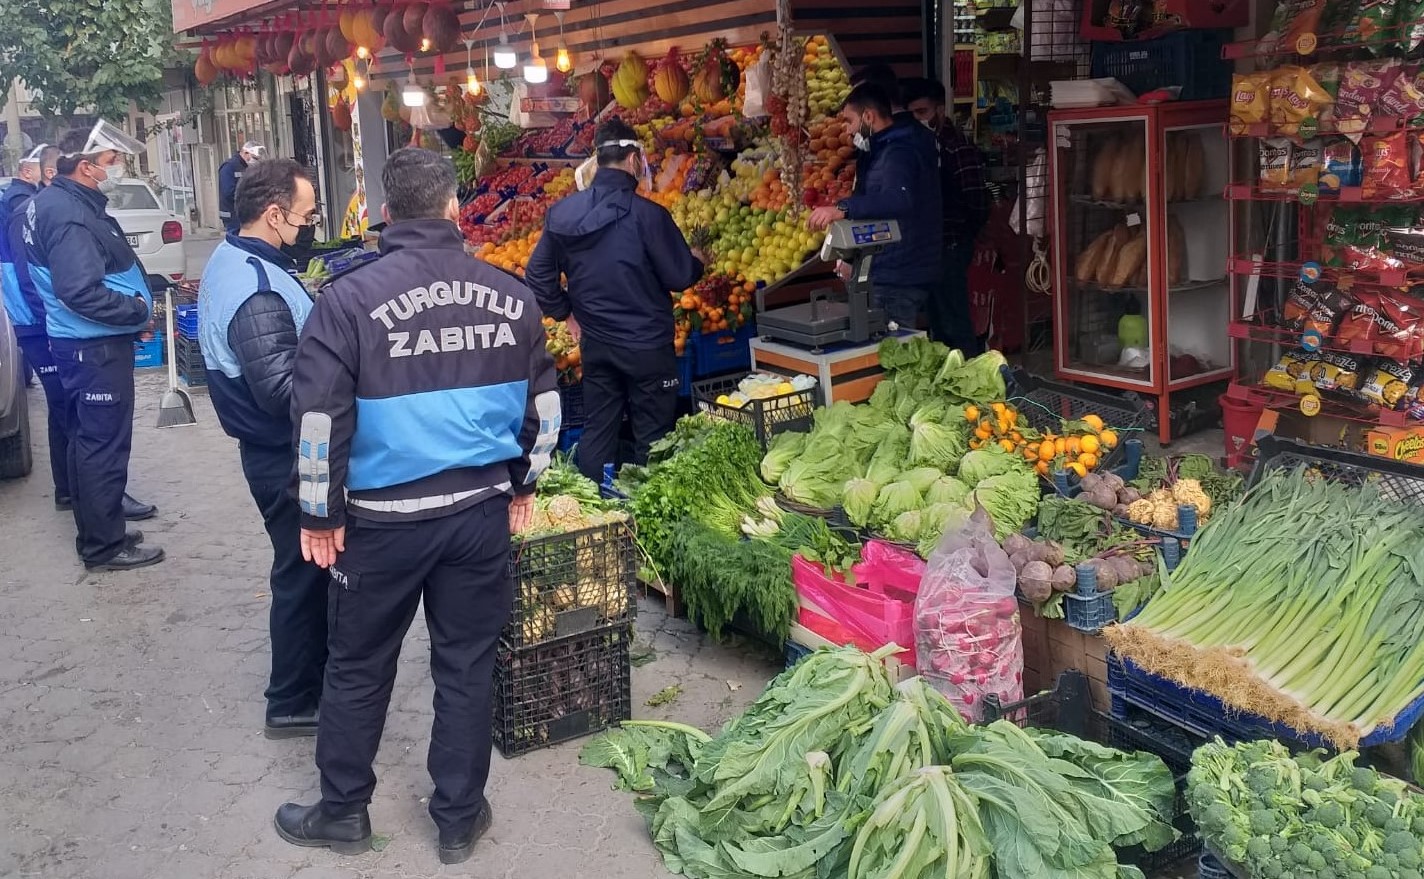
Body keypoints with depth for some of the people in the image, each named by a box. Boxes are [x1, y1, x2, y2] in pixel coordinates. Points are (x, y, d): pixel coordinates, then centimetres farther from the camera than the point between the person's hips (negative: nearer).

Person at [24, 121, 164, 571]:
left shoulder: (66, 202, 11)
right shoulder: (70, 215, -21)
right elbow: (82, 292, -28)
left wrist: (134, 305, 9)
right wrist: (137, 312, -17)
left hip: (86, 345, 11)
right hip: (96, 348, -11)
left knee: (89, 441, 18)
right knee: (105, 445, -3)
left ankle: (98, 530, 31)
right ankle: (105, 546, 6)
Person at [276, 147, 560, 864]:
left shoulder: (350, 298, -12)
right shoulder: (510, 294, -1)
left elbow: (320, 418, -12)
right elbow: (543, 402, 8)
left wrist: (320, 516, -1)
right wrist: (522, 484, 21)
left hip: (383, 517, -2)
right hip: (482, 510, 3)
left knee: (359, 670, 15)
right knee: (467, 666, 14)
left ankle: (342, 813, 31)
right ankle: (460, 819, 27)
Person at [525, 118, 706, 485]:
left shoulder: (562, 213, -2)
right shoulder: (647, 214, -18)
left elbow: (537, 274, 4)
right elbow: (680, 277, -11)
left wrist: (565, 312, 17)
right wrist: (697, 261, 10)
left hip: (594, 343, 5)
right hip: (647, 344, -5)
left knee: (596, 433, 15)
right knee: (652, 438, 8)